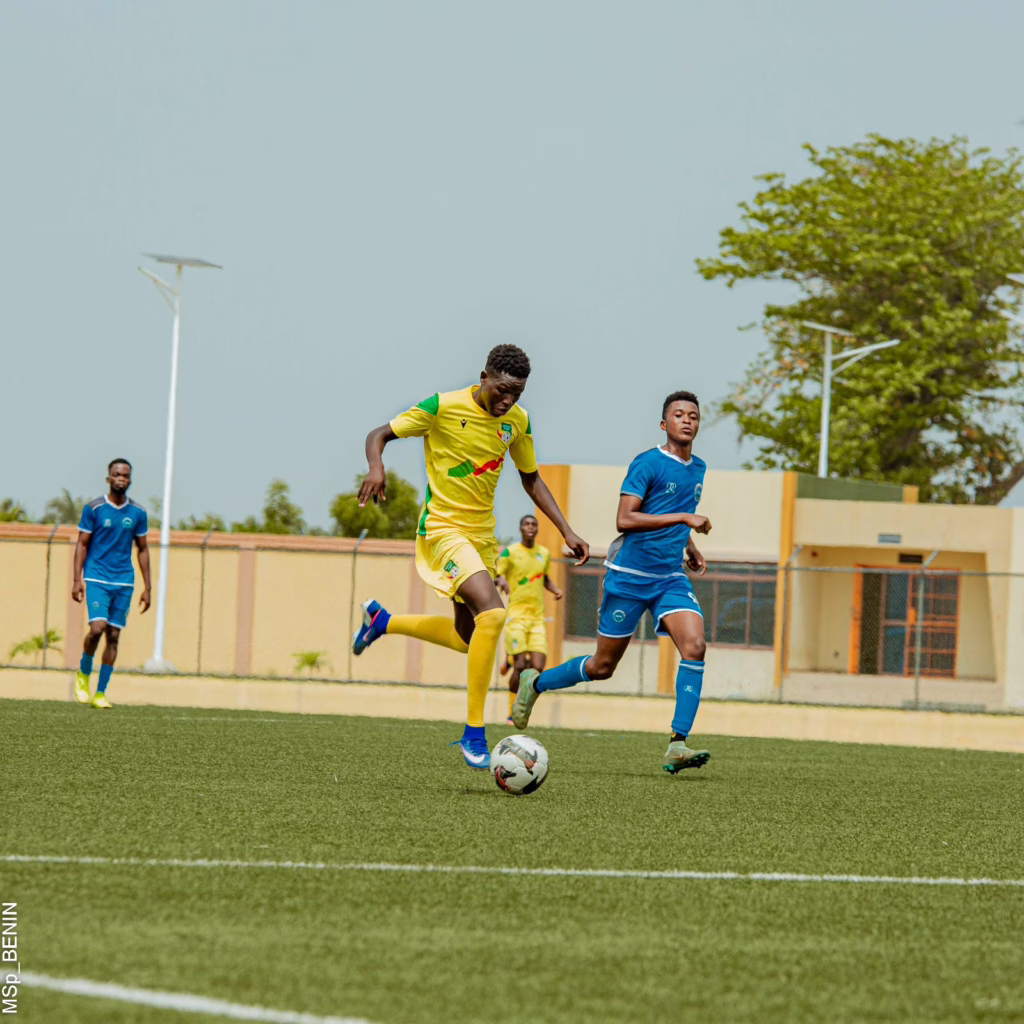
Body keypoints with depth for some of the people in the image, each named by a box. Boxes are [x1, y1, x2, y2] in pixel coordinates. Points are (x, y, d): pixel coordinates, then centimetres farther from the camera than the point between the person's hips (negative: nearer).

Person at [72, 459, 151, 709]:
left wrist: (147, 588, 9)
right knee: (97, 627, -18)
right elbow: (82, 544, 2)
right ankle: (83, 674, 9)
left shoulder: (138, 513, 5)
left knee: (113, 636, 1)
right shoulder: (94, 508, -2)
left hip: (124, 582, 3)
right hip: (97, 580, -3)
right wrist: (77, 580, -7)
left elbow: (143, 550, 13)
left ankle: (100, 693, 7)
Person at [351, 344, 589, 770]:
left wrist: (566, 531, 5)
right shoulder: (444, 407, -17)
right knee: (492, 613, -27)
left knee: (466, 638, 17)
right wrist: (376, 468, -31)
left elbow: (531, 479, 14)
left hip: (482, 532, 7)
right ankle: (474, 733, -20)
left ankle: (381, 620, 42)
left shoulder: (517, 420, 0)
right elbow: (380, 435, -9)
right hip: (443, 526, -7)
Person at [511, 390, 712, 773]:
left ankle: (677, 745, -20)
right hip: (628, 575, -6)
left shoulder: (697, 469, 13)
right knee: (603, 666, 3)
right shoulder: (647, 464, -11)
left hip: (670, 578, 6)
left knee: (694, 646, -19)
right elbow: (625, 519, -21)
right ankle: (535, 683, 31)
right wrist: (684, 518, -23)